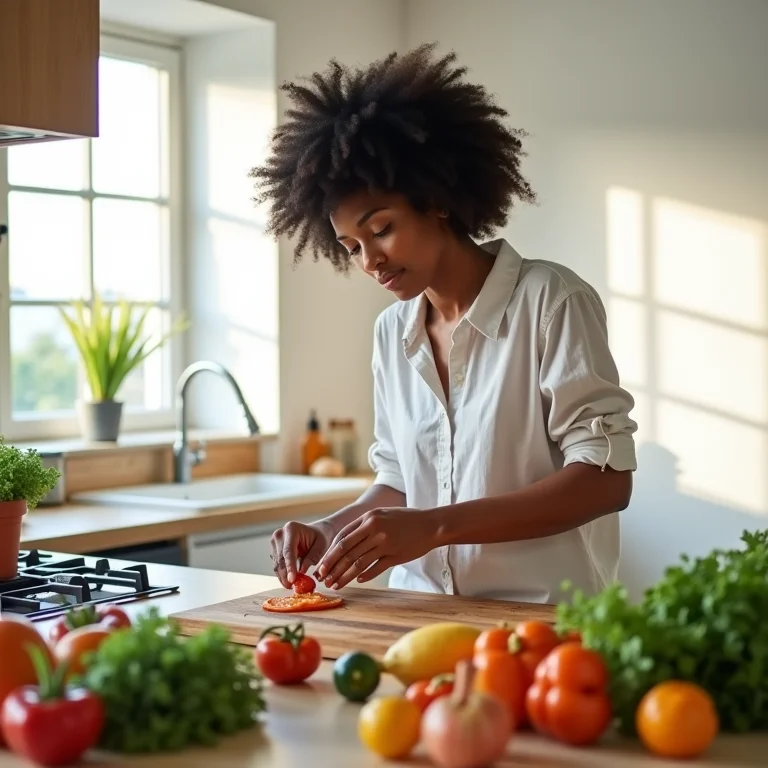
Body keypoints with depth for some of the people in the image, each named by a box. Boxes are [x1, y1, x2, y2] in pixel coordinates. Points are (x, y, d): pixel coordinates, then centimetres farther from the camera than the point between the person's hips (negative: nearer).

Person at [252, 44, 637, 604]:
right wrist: (331, 532, -1)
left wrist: (435, 527, -20)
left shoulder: (550, 301, -5)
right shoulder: (392, 332, 12)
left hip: (539, 618, -5)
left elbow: (606, 479, -11)